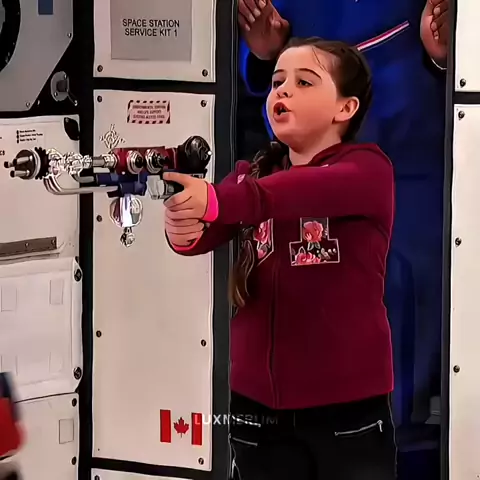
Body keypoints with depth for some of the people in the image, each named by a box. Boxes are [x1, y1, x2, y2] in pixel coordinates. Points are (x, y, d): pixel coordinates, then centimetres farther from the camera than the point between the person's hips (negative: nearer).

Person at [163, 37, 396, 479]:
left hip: (348, 407, -4)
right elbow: (209, 231, -12)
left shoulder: (368, 169, -5)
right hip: (259, 407, 4)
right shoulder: (251, 175, 8)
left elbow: (309, 189, -27)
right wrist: (183, 227, -35)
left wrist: (214, 201, -43)